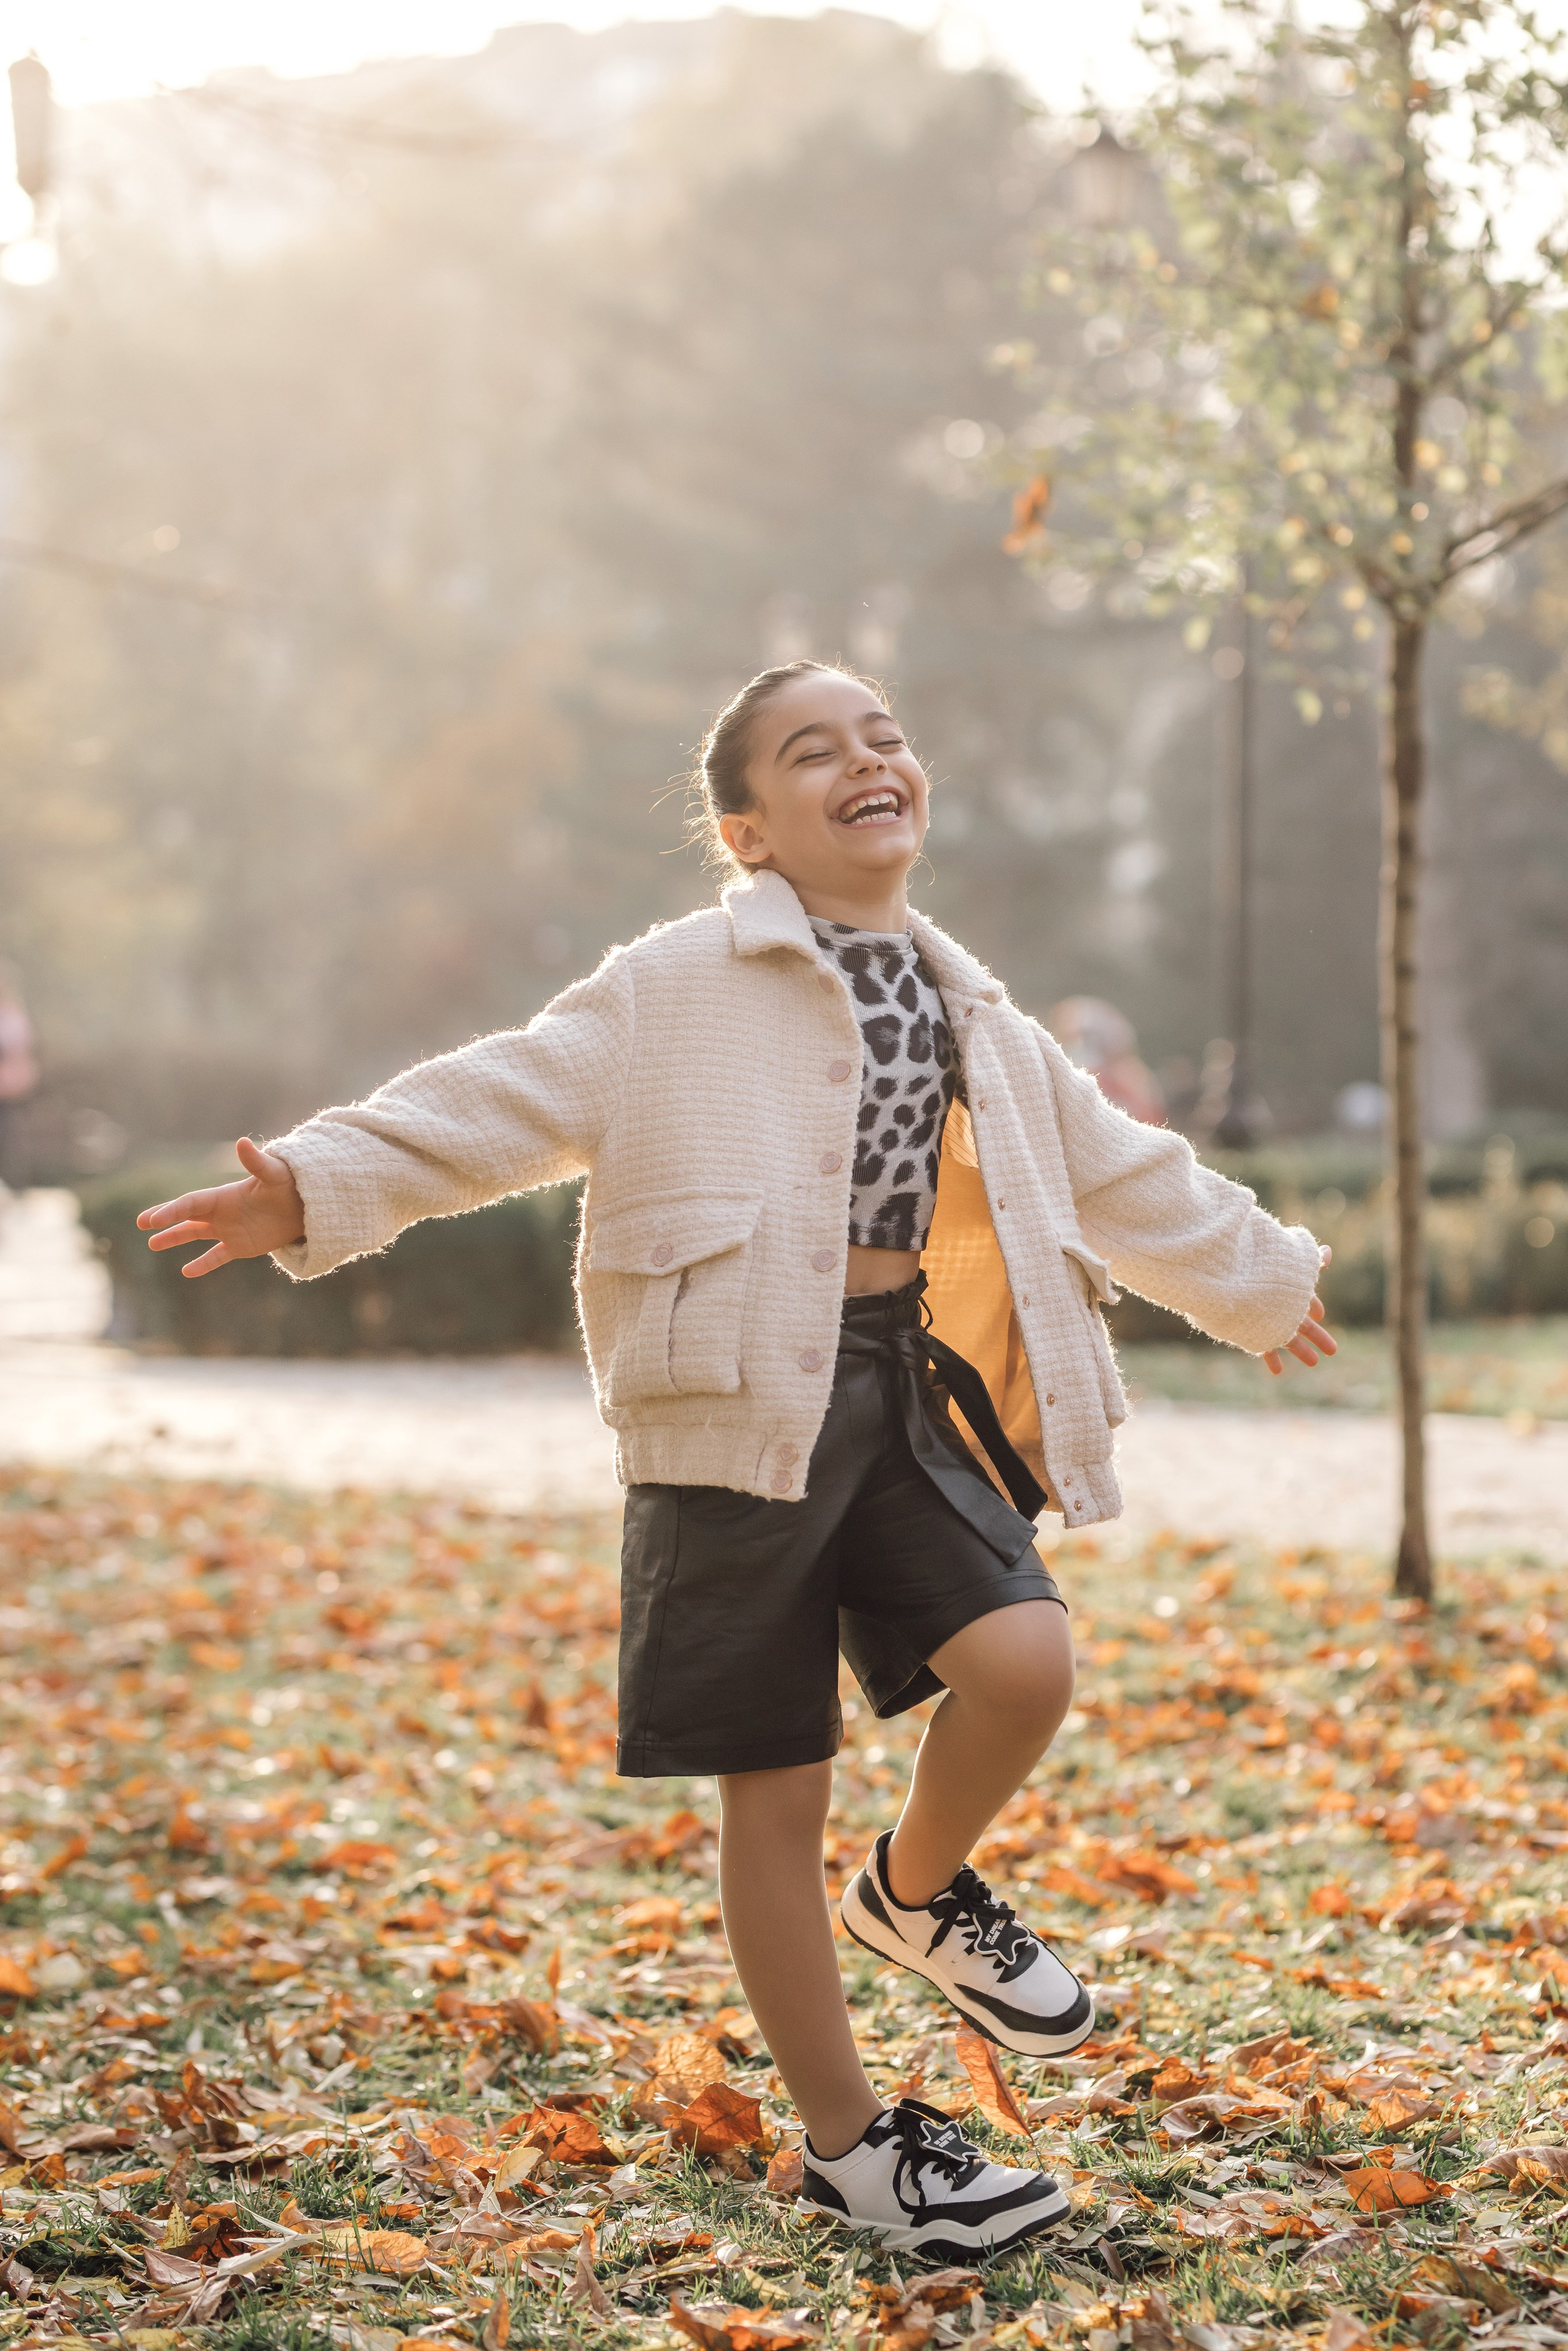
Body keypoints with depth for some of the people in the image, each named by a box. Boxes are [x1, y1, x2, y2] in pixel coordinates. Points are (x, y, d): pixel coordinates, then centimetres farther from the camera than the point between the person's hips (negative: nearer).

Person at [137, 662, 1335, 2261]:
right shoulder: (680, 991, -3)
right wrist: (317, 1186, -22)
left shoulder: (970, 1012, 15)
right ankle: (846, 2143, 16)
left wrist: (1261, 1280, 37)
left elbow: (1118, 1174, 27)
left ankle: (921, 1893, 16)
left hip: (912, 1386, 5)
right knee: (776, 1788, 0)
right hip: (738, 1405, -5)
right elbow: (496, 1106, -9)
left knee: (1023, 1662, -18)